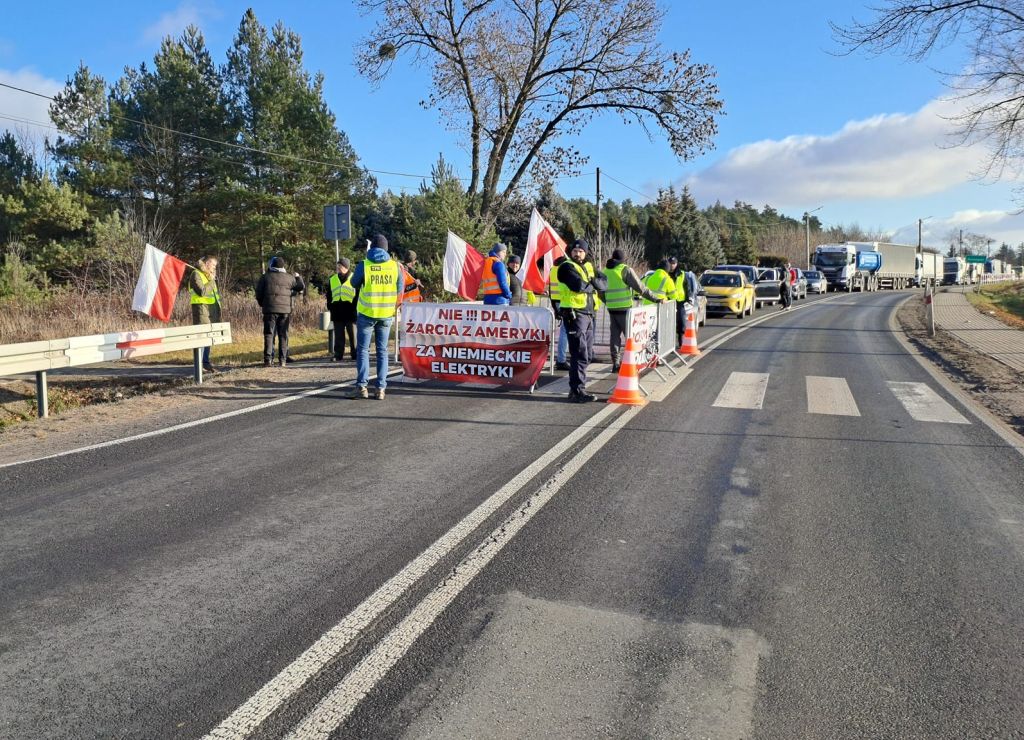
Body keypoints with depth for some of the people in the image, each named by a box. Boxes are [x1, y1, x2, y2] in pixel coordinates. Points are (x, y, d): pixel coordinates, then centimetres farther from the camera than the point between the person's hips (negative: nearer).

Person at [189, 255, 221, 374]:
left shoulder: (209, 276, 20)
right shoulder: (196, 274, -6)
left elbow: (215, 293, 23)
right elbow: (202, 291, -18)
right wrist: (211, 281, -11)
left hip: (211, 309, 8)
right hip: (201, 308, -8)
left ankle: (206, 363, 15)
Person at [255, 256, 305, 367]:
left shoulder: (265, 277, 1)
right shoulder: (289, 278, 4)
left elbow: (258, 293, 2)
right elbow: (301, 287, 12)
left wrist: (262, 304, 18)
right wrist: (298, 277, 29)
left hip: (270, 310, -1)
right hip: (285, 310, 1)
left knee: (269, 334, 1)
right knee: (283, 335, 7)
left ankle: (267, 359, -7)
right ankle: (282, 360, 4)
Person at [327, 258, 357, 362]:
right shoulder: (332, 279, 14)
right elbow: (329, 295, 19)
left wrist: (356, 306, -5)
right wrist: (330, 306, 10)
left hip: (350, 310, -4)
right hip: (337, 312, 4)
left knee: (353, 334, 1)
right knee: (338, 335, 7)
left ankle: (355, 355, 6)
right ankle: (338, 355, 11)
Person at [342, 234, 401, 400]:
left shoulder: (363, 265, -8)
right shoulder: (395, 266, -1)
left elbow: (354, 284, 7)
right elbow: (399, 291, 5)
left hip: (366, 313, -2)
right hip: (386, 315, 2)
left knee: (363, 349, 7)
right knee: (382, 351, 9)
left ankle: (362, 386, 1)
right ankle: (381, 388, 5)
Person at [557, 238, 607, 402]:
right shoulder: (567, 267, -5)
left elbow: (604, 284, 7)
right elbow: (579, 285, -20)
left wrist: (594, 281, -12)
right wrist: (592, 287, -2)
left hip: (589, 314, 8)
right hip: (575, 313, -8)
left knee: (586, 355, 12)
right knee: (580, 354, -12)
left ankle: (578, 387, 21)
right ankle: (577, 391, -10)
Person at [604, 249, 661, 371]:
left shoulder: (605, 271, 10)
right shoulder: (626, 270, -7)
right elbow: (640, 288, -10)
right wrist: (656, 298, -6)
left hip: (611, 308, 5)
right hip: (624, 308, -5)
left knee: (615, 335, 10)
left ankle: (616, 363, 10)